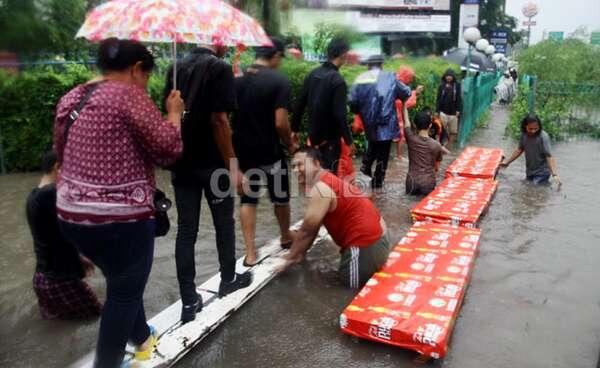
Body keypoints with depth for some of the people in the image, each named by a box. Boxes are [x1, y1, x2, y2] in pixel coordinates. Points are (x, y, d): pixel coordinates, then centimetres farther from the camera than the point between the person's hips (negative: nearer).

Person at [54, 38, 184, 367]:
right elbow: (168, 150, -13)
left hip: (71, 214, 9)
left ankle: (142, 339, 46)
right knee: (124, 291, 12)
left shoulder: (70, 99, 10)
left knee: (122, 280, 26)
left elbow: (61, 153, 20)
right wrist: (174, 113, 1)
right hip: (120, 217, -8)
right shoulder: (128, 95, -14)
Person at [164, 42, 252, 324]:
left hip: (181, 162, 6)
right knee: (224, 224, 15)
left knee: (185, 230, 6)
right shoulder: (220, 68, -11)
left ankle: (189, 302, 10)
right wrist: (232, 165, -15)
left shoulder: (177, 68, 9)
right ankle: (228, 280, 32)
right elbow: (218, 120, -19)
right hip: (211, 162, -5)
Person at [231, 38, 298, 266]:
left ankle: (250, 253, 8)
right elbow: (280, 123, -20)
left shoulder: (237, 79, 3)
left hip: (243, 150, 4)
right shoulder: (279, 81, -14)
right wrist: (290, 144, -3)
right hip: (270, 151, -4)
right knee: (280, 196, 18)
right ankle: (286, 237, 38)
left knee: (248, 199, 11)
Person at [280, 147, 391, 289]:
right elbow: (314, 226, 18)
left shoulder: (320, 188, -20)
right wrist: (300, 252, 18)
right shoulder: (327, 181, 12)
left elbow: (307, 230, -14)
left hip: (366, 247, -10)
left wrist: (291, 257, -1)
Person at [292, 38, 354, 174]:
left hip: (313, 133, 7)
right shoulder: (337, 80, -18)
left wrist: (295, 129, 14)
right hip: (330, 137, -7)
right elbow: (340, 114, -22)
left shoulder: (312, 74, 3)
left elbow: (300, 104, 6)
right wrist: (349, 140, -14)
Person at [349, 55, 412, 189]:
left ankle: (365, 167, 15)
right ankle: (377, 183, 16)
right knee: (382, 154, 9)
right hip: (385, 124, -3)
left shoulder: (360, 79, 2)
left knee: (373, 146, 30)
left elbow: (352, 103, -1)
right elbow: (406, 93, 4)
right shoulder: (389, 77, -3)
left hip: (368, 124, 3)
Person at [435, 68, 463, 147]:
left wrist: (458, 110, -9)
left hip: (453, 112, 1)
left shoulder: (457, 85, 0)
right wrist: (437, 111, -1)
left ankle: (449, 145, 18)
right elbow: (438, 99, 2)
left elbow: (459, 98, -1)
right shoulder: (442, 86, 2)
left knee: (453, 131, 7)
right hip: (443, 112, 0)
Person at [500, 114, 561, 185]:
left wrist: (554, 174, -39)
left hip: (541, 173, -7)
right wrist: (507, 162, 17)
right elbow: (520, 149, 12)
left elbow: (549, 156, -29)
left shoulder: (543, 137, -22)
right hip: (529, 172, 7)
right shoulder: (524, 135, -3)